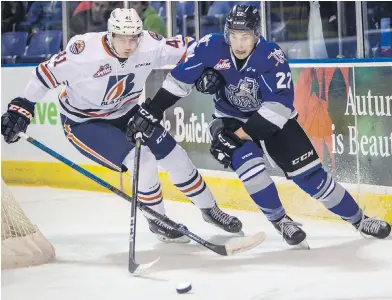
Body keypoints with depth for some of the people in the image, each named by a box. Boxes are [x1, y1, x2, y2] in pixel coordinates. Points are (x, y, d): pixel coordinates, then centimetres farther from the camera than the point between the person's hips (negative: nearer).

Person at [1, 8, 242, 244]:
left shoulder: (149, 45, -21)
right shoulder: (85, 52, -33)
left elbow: (184, 48, -8)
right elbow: (48, 73, -21)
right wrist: (22, 108, -17)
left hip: (125, 113, 5)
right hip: (84, 123, -5)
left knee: (175, 157, 5)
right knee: (143, 161, -20)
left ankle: (209, 209, 27)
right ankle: (157, 221, 4)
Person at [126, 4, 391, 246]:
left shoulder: (272, 56, -28)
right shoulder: (212, 48, -21)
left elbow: (280, 105, -34)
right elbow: (180, 78, -11)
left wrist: (238, 136, -37)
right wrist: (151, 112, -15)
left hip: (274, 118, -1)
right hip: (231, 117, 1)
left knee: (309, 173, -7)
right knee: (247, 160, -28)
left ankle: (357, 219, 9)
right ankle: (280, 221, -9)